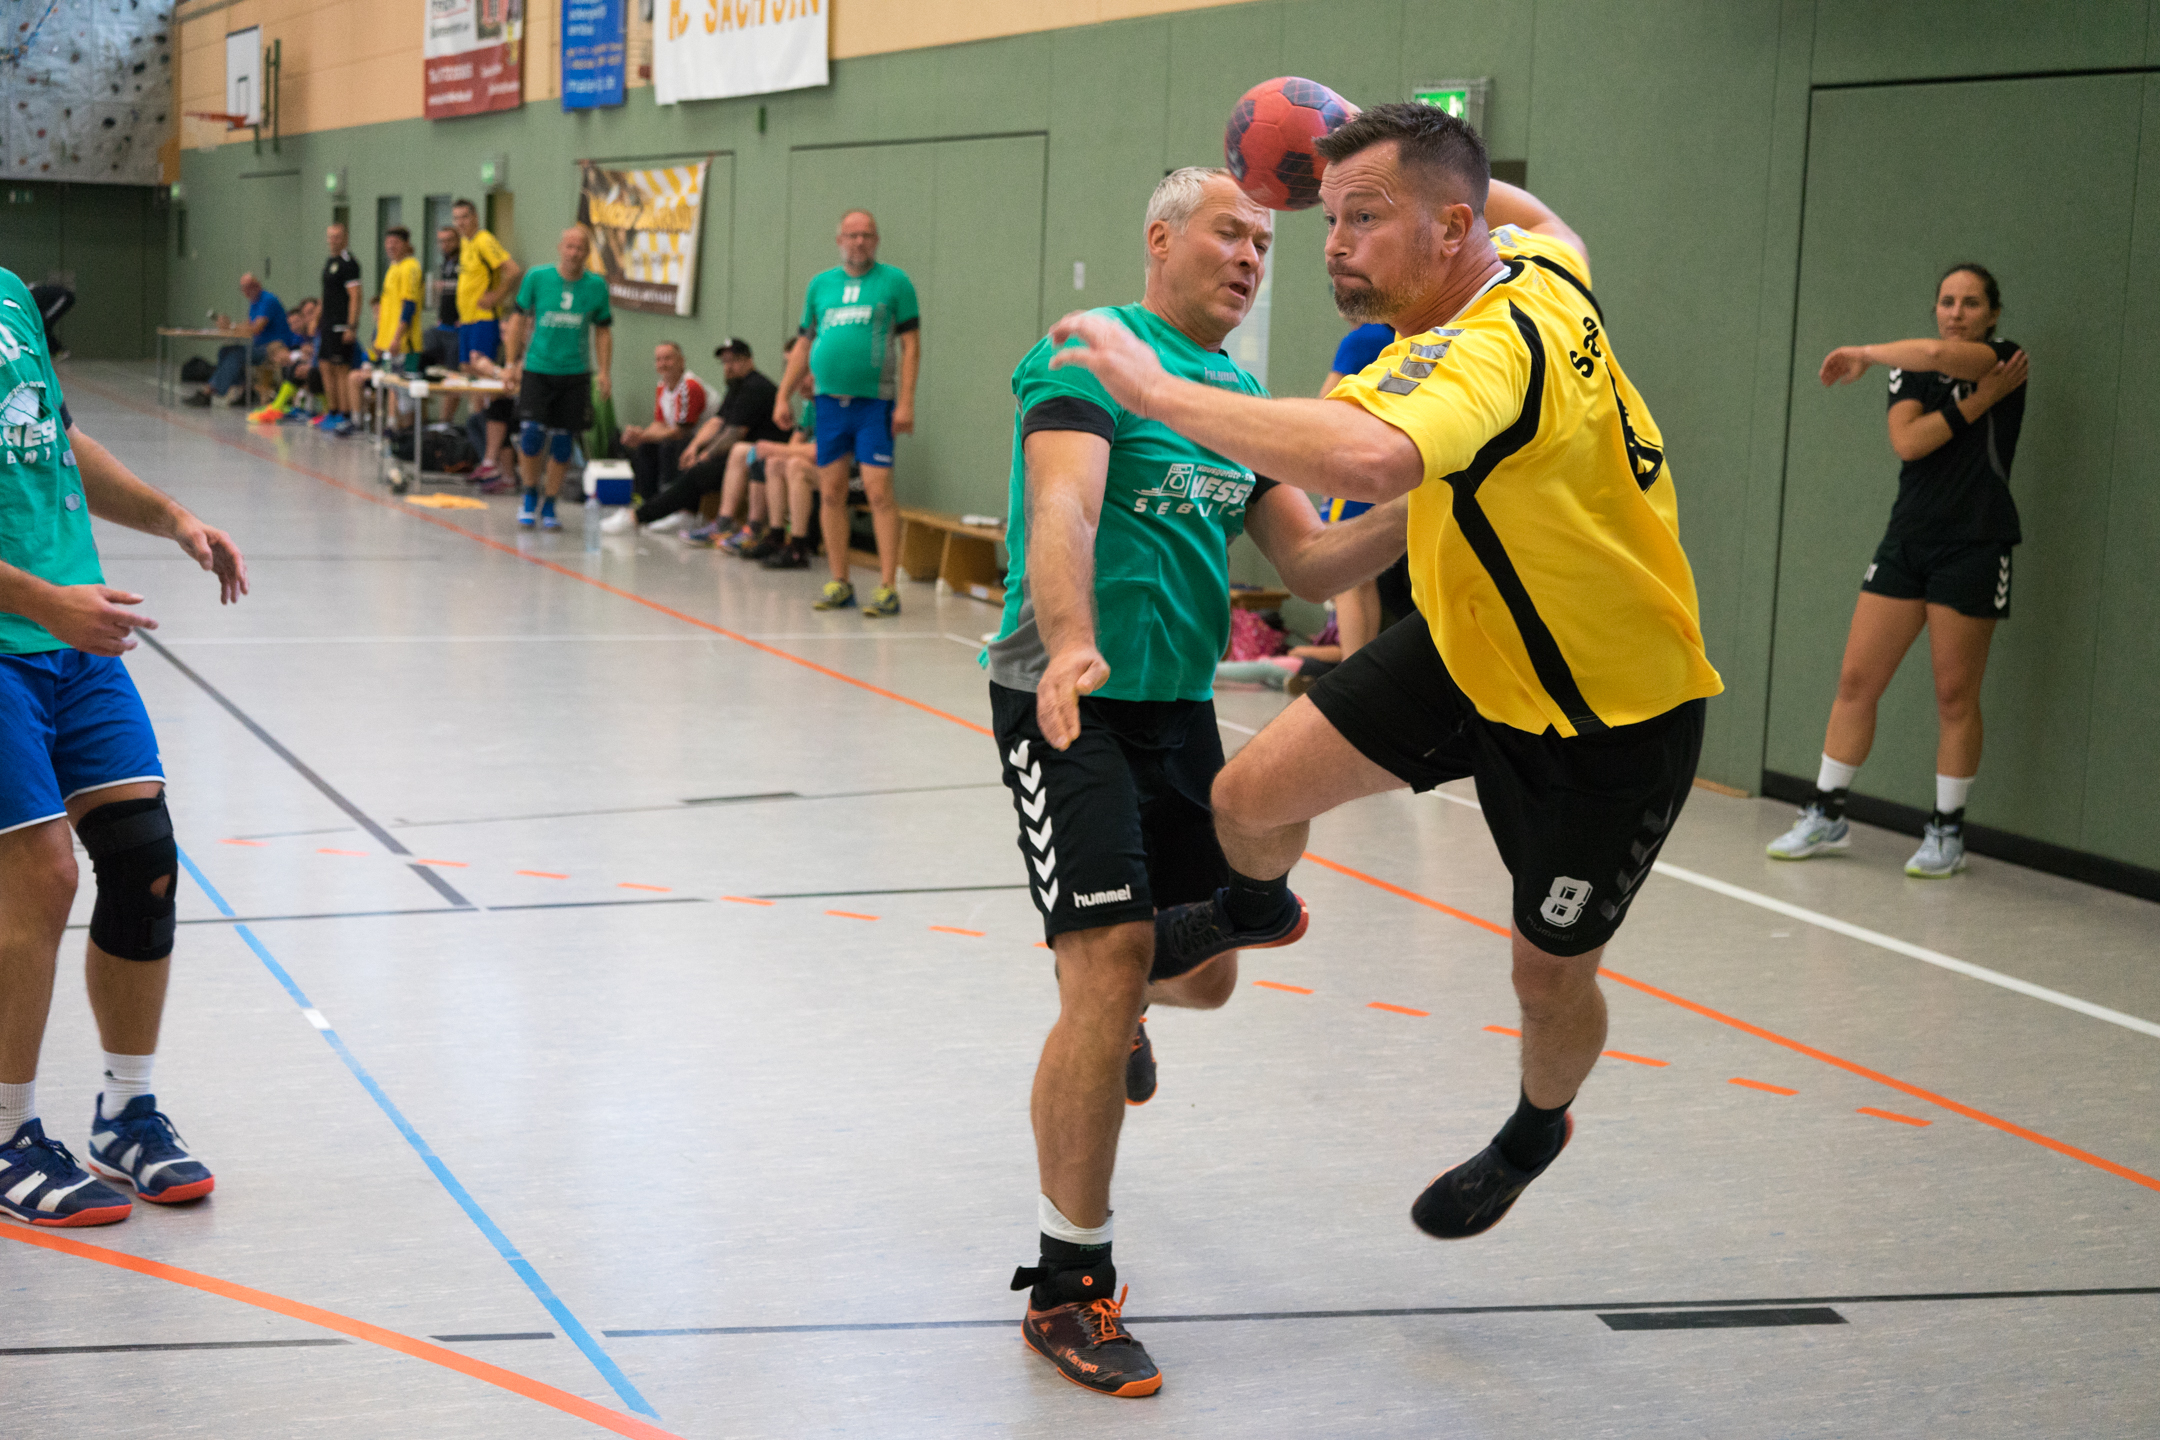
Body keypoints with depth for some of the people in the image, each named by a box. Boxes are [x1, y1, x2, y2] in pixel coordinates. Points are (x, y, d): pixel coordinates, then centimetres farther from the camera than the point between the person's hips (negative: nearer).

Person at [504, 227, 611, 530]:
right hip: (537, 370, -1)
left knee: (562, 444, 3)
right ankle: (530, 497, 9)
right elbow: (519, 320, 6)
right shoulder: (537, 277, -2)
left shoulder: (596, 286, 2)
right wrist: (513, 363, 4)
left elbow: (603, 331, 10)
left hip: (575, 373, 1)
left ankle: (549, 507, 18)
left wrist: (603, 372, 1)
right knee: (531, 434, -14)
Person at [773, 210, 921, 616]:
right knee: (831, 492, 5)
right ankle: (839, 584, 14)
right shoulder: (820, 285, 14)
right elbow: (803, 345, 19)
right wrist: (782, 396, 13)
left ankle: (887, 587, -9)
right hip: (829, 399, 4)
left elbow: (911, 345, -1)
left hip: (875, 400, -4)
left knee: (878, 491, -10)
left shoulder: (895, 282, 2)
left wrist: (906, 402, -10)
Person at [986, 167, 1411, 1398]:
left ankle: (1111, 1009, 57)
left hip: (1181, 703, 8)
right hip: (1072, 699, -8)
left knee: (1203, 970, 16)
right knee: (1114, 969, -17)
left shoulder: (1243, 396, 14)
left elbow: (1313, 565, 11)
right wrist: (1070, 646, -45)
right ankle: (1069, 1285, -4)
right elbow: (1063, 510, -27)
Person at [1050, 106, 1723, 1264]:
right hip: (1470, 649, 8)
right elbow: (1546, 220, 18)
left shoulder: (1487, 349, -37)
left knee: (1549, 975, 11)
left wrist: (1159, 391, -49)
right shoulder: (1535, 267, -10)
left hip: (1615, 714, -7)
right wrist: (1392, 150, 12)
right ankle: (1255, 906, 33)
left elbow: (1368, 459, -59)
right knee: (1250, 797, -3)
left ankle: (1536, 1129, 45)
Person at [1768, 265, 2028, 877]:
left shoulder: (2004, 359, -4)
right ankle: (1826, 815, 14)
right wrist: (1978, 402, -15)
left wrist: (1863, 353, -12)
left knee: (1956, 696, 0)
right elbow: (1907, 441, -9)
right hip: (1907, 540, 4)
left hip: (1973, 546, -4)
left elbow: (1937, 354, -25)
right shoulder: (1908, 371, 9)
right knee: (1856, 680, 3)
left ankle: (1947, 832, 13)